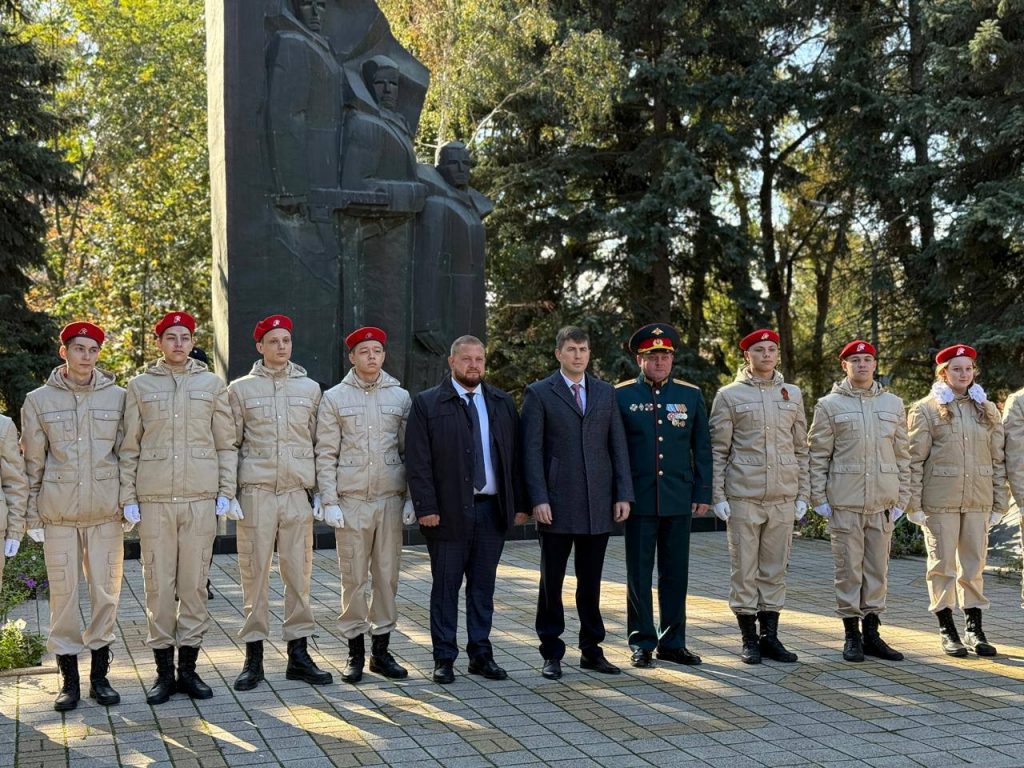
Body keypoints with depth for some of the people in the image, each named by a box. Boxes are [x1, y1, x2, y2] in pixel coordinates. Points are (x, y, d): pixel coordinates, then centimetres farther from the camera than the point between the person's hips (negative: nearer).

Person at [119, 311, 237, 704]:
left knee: (195, 583, 4)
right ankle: (164, 671, 11)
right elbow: (129, 447, 7)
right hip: (154, 499, 0)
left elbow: (226, 444, 9)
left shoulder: (212, 385, 9)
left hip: (201, 499, 0)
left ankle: (188, 667, 13)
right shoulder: (140, 386, 8)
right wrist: (128, 497, 1)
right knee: (158, 584, 2)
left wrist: (225, 491, 1)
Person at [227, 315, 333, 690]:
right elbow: (230, 444, 5)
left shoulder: (310, 388, 11)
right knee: (254, 573, 1)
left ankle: (298, 654, 12)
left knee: (299, 574, 3)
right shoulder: (240, 389, 5)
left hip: (298, 494, 2)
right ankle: (253, 657, 9)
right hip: (256, 493, -2)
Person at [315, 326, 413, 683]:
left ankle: (381, 648, 14)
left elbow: (409, 451, 10)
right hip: (351, 501, -2)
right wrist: (329, 502, -6)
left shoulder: (401, 397, 8)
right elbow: (326, 454, 1)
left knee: (387, 575, 5)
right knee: (353, 577, 1)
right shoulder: (334, 398, 3)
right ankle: (355, 651, 10)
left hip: (390, 500, 2)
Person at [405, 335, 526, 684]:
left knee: (483, 585, 10)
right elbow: (418, 462, -6)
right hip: (448, 511, -3)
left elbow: (514, 456, 11)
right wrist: (426, 507, -12)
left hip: (493, 509, 4)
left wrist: (519, 503, 5)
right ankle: (444, 658, 12)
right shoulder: (427, 404, -1)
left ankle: (481, 654, 19)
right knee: (446, 586, 4)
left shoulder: (503, 403, 11)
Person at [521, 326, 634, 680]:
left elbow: (618, 445, 9)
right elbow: (531, 450, -4)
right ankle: (551, 654, 13)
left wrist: (623, 494, 2)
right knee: (551, 583, 4)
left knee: (591, 583, 10)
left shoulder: (606, 392, 12)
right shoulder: (539, 393, 1)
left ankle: (591, 650, 19)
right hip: (557, 505, -3)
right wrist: (538, 499, -12)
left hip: (598, 505, 3)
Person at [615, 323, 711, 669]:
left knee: (675, 573, 7)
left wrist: (703, 493, 3)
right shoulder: (621, 395, 1)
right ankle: (642, 643, 14)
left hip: (679, 499, 2)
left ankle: (673, 642, 16)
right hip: (639, 498, -2)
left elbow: (702, 448, 9)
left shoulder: (691, 395, 7)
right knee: (639, 574, 4)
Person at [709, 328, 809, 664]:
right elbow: (718, 450, 0)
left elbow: (801, 448, 14)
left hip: (783, 497, 3)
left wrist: (802, 494, 8)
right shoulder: (729, 395, 1)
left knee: (775, 569, 8)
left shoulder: (792, 394, 11)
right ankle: (749, 639, 11)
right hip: (743, 497, -3)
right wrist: (717, 496, -6)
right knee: (744, 569, 2)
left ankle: (770, 636, 16)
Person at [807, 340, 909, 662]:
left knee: (878, 569, 8)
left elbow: (902, 455, 12)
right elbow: (818, 455, 0)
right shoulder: (830, 405, 1)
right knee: (848, 569, 1)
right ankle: (852, 635, 10)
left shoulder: (893, 404, 11)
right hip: (844, 503, -3)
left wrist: (902, 499, 7)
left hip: (882, 503, 3)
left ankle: (871, 633, 17)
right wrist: (819, 498, -5)